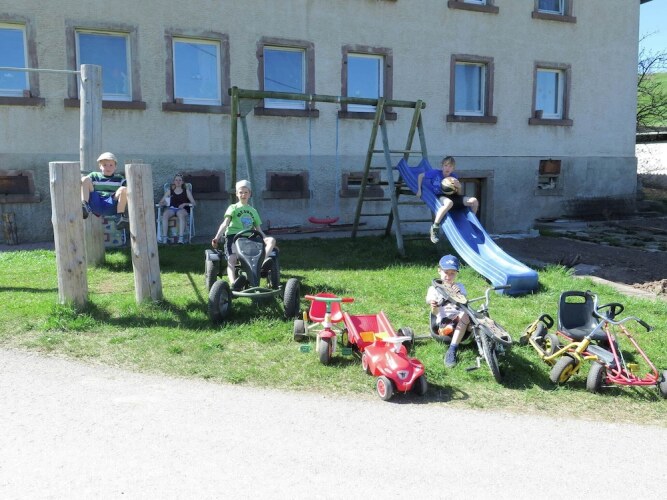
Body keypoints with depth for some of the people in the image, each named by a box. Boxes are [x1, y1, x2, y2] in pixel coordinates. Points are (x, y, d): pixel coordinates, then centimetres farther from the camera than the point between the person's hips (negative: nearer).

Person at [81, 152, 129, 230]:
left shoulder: (119, 178, 23)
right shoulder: (94, 176, 25)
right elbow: (81, 183, 15)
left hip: (111, 205, -1)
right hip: (95, 204, 1)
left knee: (124, 189, -25)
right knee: (85, 179, -10)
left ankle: (120, 218, -27)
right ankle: (84, 207, -30)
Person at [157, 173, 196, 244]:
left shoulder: (186, 190, 12)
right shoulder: (170, 191, 17)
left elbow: (193, 203, 7)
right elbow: (160, 202, 16)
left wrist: (184, 204, -11)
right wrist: (163, 203, -9)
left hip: (182, 209, -2)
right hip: (171, 209, 2)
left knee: (181, 214, -39)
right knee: (165, 214, -33)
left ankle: (181, 237, -46)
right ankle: (164, 237, -36)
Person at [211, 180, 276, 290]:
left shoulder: (253, 211, 23)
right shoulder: (233, 208, 10)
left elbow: (259, 230, 23)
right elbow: (225, 224, -5)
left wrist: (267, 241, 9)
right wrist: (217, 237, -21)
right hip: (233, 235, -3)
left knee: (271, 240, -19)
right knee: (231, 259, -31)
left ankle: (261, 264, -37)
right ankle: (233, 284, -46)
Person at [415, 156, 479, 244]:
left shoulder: (454, 177, 5)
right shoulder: (435, 173, -6)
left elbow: (458, 194, 10)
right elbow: (420, 176, 5)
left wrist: (458, 186, -12)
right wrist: (419, 190, -2)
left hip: (450, 196, 5)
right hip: (438, 196, -5)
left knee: (474, 201, -9)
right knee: (449, 202, -44)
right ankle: (434, 228, -35)